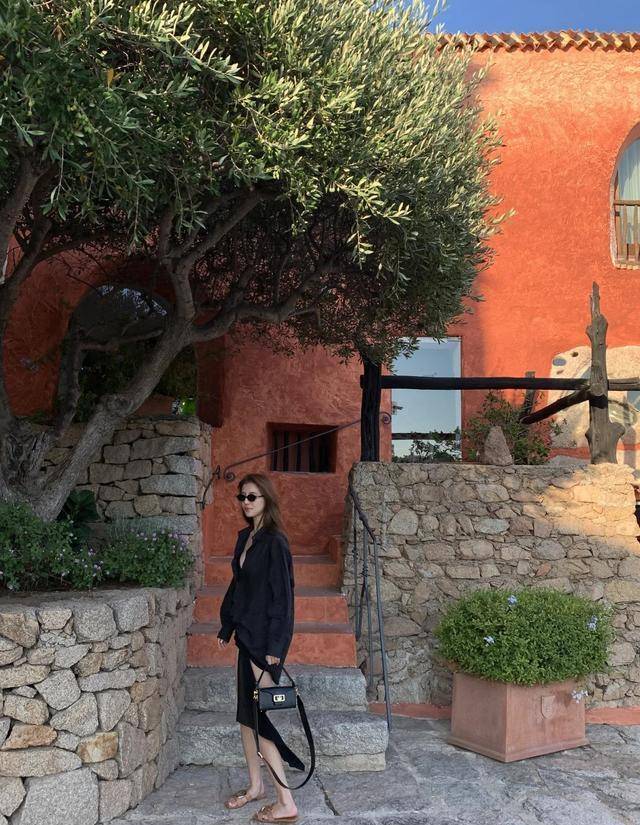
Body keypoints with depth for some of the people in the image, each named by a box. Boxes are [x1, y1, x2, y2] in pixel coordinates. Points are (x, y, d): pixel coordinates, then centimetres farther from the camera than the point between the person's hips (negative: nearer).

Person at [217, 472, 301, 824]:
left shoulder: (274, 542, -16)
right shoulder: (245, 537, 9)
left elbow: (282, 596, -17)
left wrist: (274, 648, -18)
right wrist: (226, 626, 15)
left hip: (265, 639, -8)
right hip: (247, 634, 8)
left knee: (256, 716, -3)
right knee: (245, 714, 15)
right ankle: (255, 786, 30)